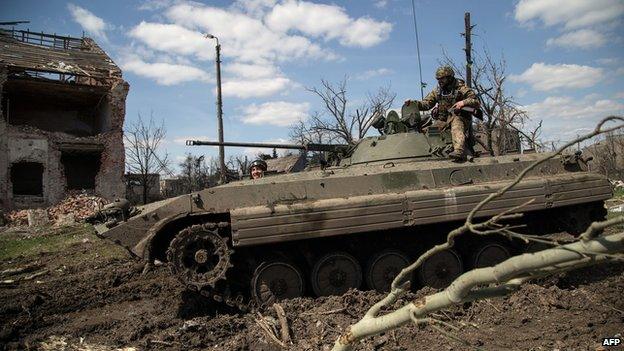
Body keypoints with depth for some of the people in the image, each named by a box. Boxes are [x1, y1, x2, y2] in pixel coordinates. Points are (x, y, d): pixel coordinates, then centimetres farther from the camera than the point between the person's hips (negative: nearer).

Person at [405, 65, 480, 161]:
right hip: (442, 120, 6)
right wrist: (413, 103, -7)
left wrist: (463, 102, -22)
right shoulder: (437, 91, 15)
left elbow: (476, 102, -4)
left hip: (458, 118, -6)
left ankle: (459, 151, -61)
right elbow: (426, 104, 10)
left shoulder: (461, 88, 0)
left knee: (456, 128, -40)